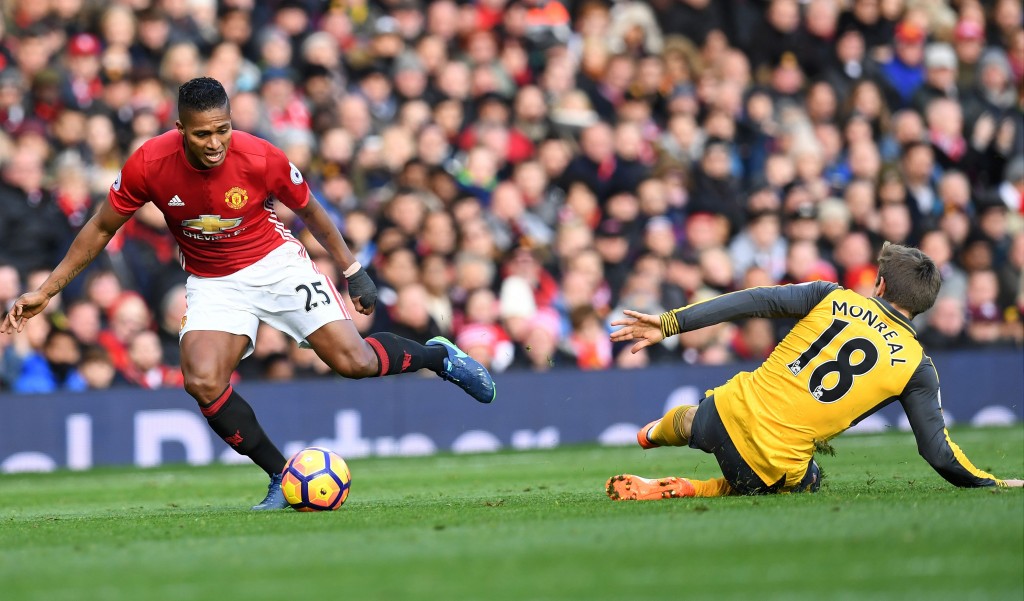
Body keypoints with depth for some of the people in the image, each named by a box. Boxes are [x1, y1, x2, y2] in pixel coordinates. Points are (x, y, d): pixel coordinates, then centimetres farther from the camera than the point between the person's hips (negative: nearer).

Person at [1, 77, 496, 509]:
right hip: (212, 283, 2)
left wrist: (353, 270, 5)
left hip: (276, 263, -1)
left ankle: (439, 356, 20)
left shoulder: (260, 159, -23)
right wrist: (45, 291, -5)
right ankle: (282, 477, -5)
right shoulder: (149, 165, -21)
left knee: (354, 361, -13)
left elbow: (310, 211, -2)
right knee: (202, 383, -23)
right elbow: (101, 228, -4)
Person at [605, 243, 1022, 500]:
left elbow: (754, 301, -3)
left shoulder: (833, 298, 4)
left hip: (730, 411, 3)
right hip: (778, 465, -3)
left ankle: (654, 434, 71)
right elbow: (937, 450, 0)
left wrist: (670, 323, -1)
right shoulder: (916, 365, -1)